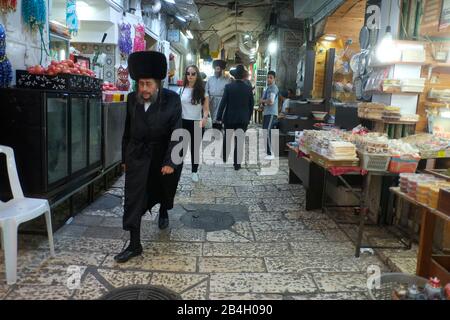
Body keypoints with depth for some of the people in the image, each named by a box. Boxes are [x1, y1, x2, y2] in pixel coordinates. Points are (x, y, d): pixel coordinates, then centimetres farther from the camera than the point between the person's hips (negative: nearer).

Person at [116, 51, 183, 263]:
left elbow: (176, 132, -17)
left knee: (164, 189, 21)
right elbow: (128, 130, 4)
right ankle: (134, 245, 5)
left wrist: (170, 162, -22)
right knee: (133, 198, -4)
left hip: (164, 154, -1)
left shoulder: (172, 100, -15)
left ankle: (163, 212, 55)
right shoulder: (132, 99, -5)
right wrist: (125, 158, 8)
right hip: (138, 156, 2)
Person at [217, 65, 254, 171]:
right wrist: (248, 117, 13)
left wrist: (219, 117, -2)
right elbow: (251, 105, 2)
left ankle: (224, 158, 34)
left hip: (229, 118, 0)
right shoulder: (248, 89, -4)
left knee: (227, 138, 20)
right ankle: (237, 164, 6)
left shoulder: (228, 87, -9)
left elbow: (223, 103, -9)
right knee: (239, 141, 4)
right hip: (243, 119, 0)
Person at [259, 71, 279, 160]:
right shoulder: (267, 88, 18)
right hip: (266, 113, 10)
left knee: (267, 132, -15)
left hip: (271, 113, -10)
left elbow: (271, 101, -23)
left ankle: (270, 154, -13)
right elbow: (263, 100, 24)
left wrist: (262, 101, -5)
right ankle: (266, 151, 21)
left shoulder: (274, 88, -11)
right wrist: (262, 104, 1)